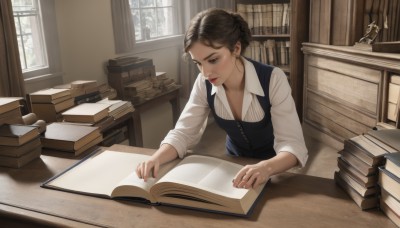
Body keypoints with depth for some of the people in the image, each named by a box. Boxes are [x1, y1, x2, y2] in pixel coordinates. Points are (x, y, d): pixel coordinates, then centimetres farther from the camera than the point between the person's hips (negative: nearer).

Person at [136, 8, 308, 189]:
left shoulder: (273, 79, -26)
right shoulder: (204, 83, -15)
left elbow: (293, 144, -28)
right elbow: (183, 132, -12)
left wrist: (266, 167, -48)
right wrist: (156, 159, -32)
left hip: (275, 168, -2)